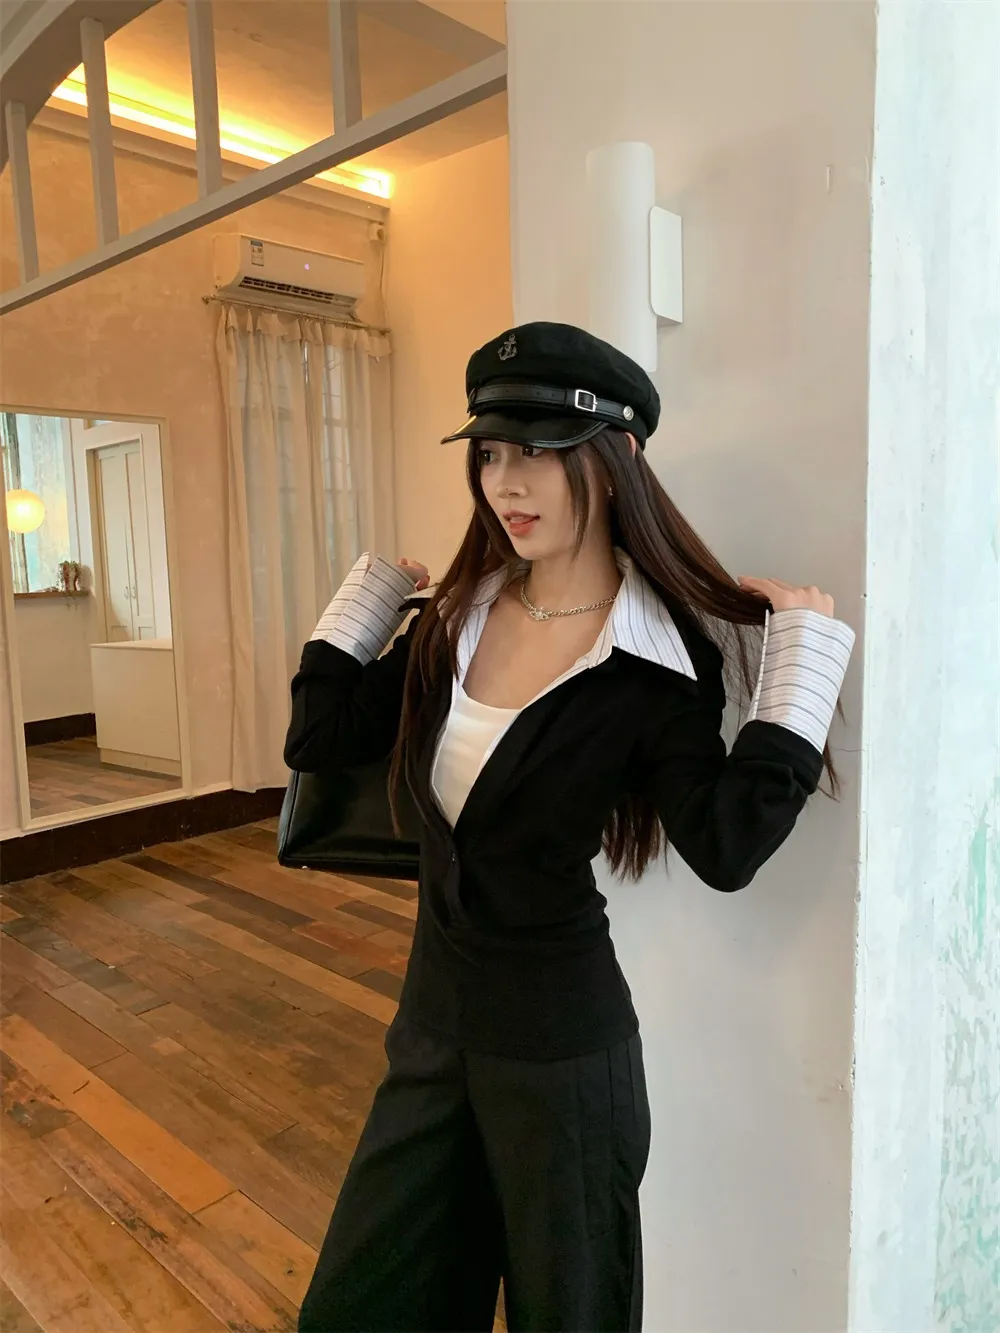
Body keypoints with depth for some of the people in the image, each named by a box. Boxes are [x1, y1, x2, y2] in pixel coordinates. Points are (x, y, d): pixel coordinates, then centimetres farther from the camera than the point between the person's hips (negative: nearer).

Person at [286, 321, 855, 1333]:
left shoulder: (658, 662, -15)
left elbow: (726, 849, -26)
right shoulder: (456, 619, 0)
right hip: (431, 1023, 5)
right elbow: (317, 738, 2)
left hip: (558, 1046, -5)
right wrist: (371, 593, 6)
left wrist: (801, 660, -23)